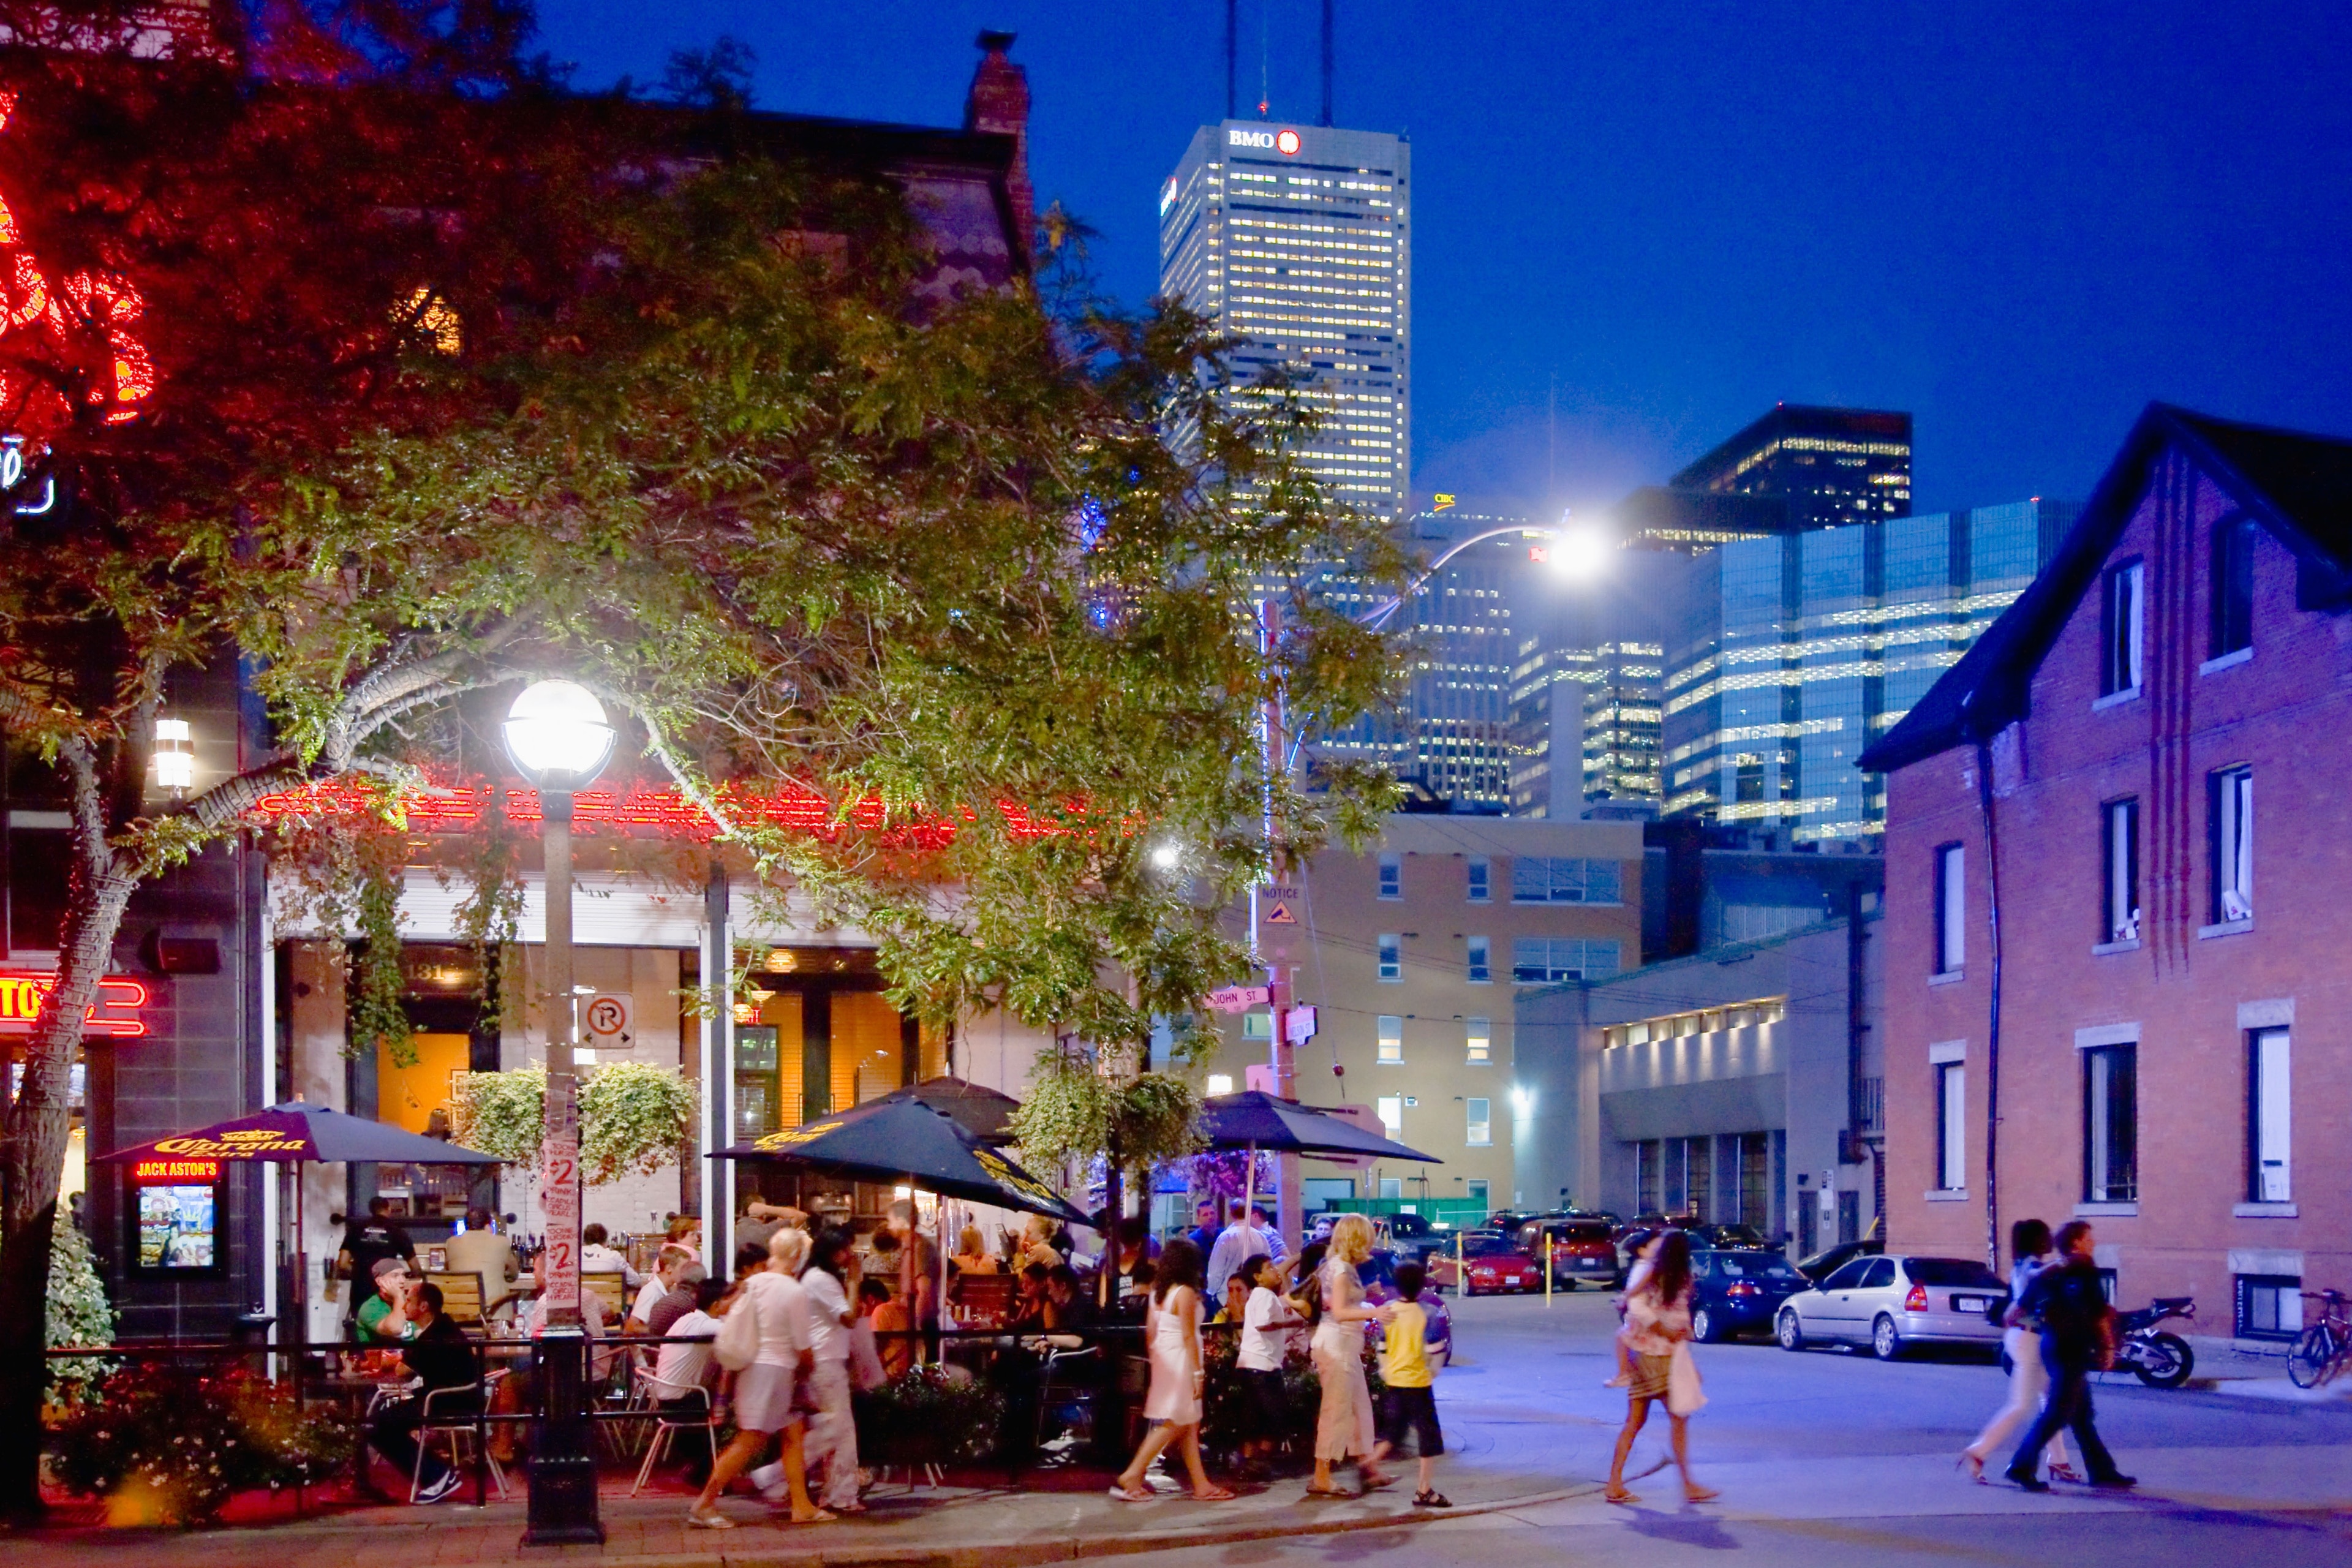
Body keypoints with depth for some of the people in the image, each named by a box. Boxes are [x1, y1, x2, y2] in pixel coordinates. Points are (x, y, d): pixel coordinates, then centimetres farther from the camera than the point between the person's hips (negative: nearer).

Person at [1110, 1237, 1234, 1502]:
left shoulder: (1158, 1292, 9)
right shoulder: (1185, 1293, -14)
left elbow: (1149, 1333, 11)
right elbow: (1188, 1336, -16)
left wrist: (1154, 1360, 18)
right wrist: (1198, 1372, -14)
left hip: (1163, 1359, 9)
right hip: (1180, 1360, -9)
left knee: (1189, 1425, 12)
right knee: (1172, 1425, -5)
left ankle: (1201, 1484, 16)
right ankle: (1131, 1478, -10)